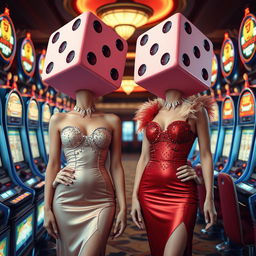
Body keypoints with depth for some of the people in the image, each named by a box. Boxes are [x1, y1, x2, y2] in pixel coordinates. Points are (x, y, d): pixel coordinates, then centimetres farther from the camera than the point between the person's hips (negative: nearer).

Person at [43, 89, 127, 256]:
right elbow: (53, 164, 3)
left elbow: (116, 166, 3)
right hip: (67, 199, 1)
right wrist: (47, 208, 1)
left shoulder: (112, 121, 5)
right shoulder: (58, 120, 5)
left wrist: (123, 207, 0)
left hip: (101, 200, 0)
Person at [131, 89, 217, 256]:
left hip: (181, 192, -4)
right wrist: (135, 196, 6)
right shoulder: (150, 113, 12)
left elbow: (205, 156, 0)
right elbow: (144, 157, 11)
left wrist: (209, 198, -6)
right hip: (150, 192, 4)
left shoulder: (196, 110, 3)